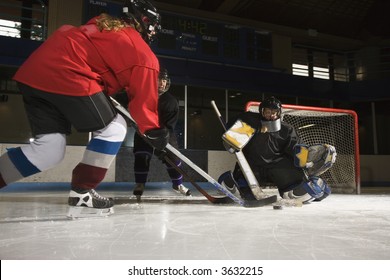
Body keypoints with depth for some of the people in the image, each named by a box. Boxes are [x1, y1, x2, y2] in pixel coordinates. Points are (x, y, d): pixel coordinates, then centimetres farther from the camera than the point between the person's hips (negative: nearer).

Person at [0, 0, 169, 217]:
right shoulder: (143, 54, 3)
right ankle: (82, 194, 5)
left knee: (49, 149, 11)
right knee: (114, 128, 5)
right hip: (66, 77, -8)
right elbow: (144, 99, 1)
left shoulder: (104, 24, 26)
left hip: (33, 72, 8)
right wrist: (154, 131, 15)